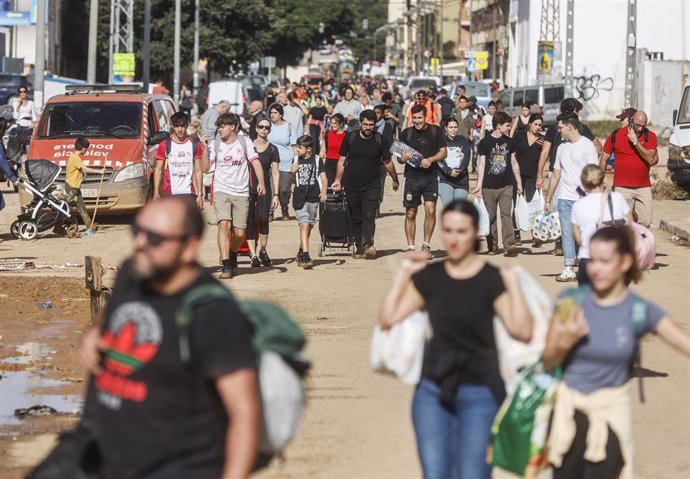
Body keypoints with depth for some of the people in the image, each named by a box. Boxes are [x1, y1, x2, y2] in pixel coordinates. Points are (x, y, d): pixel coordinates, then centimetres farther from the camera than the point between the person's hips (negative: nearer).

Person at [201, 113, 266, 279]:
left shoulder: (244, 142, 2)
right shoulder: (215, 144, 4)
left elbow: (256, 162, 0)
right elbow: (205, 168, 1)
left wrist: (261, 182, -14)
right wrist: (204, 148, -10)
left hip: (241, 193, 0)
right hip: (221, 191, 0)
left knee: (240, 233, 1)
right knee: (224, 225, -19)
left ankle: (232, 257, 32)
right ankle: (226, 266, -20)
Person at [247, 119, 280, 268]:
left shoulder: (272, 149, 7)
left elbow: (275, 173, 7)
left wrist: (276, 194, 0)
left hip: (264, 189, 0)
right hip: (248, 188, 0)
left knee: (263, 219, -16)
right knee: (250, 222, -3)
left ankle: (262, 251, -1)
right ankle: (253, 255, 1)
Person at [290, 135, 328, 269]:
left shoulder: (317, 160, 3)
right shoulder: (296, 160, 8)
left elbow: (323, 176, 1)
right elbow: (291, 180, 17)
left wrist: (323, 191, -13)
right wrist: (292, 171, -5)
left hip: (313, 197, 1)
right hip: (299, 197, -1)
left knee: (308, 227, 11)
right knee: (304, 225, -15)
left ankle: (301, 254, 28)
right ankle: (306, 257, -22)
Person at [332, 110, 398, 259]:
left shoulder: (381, 140, -1)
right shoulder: (350, 138, 2)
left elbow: (387, 162, 10)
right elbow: (342, 160, 9)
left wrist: (395, 180, 19)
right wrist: (338, 180, 5)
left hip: (372, 186, -2)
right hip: (352, 185, 2)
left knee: (369, 217, -15)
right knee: (356, 219, 7)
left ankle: (368, 245, -29)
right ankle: (359, 248, 14)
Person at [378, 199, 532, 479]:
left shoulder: (491, 279, -4)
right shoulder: (430, 277, 6)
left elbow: (522, 331, -15)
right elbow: (388, 318, 3)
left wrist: (513, 285, -18)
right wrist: (404, 274, 2)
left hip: (479, 394, -3)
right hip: (434, 390, 3)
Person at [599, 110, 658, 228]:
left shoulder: (650, 136, 2)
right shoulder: (616, 135, -1)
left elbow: (650, 158, -10)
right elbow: (604, 159, 6)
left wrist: (635, 142, -15)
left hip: (644, 187, 2)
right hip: (622, 187, -2)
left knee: (646, 222, 1)